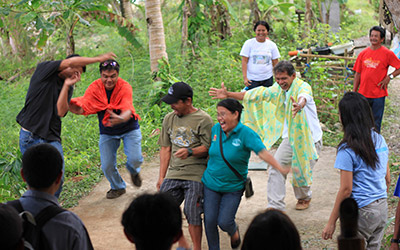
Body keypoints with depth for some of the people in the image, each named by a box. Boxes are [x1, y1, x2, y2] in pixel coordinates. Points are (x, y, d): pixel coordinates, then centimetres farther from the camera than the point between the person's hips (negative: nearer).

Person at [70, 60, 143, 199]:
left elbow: (127, 110, -37)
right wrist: (76, 108, -50)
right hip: (107, 132, 2)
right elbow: (83, 107, -25)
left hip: (129, 129, -2)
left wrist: (121, 118, -61)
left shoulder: (125, 87, -22)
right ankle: (118, 187, 31)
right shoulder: (94, 88, -15)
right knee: (107, 166, -2)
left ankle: (133, 171, 22)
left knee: (135, 159, -18)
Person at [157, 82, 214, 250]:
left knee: (192, 213, -8)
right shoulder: (169, 119, 12)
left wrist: (190, 151, -24)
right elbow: (165, 148, 16)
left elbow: (208, 148, -6)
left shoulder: (203, 119, -5)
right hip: (173, 174, 5)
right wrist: (162, 176, 13)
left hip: (196, 174, -5)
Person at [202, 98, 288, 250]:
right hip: (211, 184, 4)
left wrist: (280, 169, -41)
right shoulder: (216, 129, -3)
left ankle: (233, 231, 31)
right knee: (210, 220, -1)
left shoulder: (246, 134, -17)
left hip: (233, 188, -3)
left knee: (224, 222, -6)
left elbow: (263, 152, -29)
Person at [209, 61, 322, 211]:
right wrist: (228, 95, -9)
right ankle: (275, 206, 3)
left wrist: (299, 105, -72)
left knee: (300, 171, 0)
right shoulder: (278, 89, -1)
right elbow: (258, 94, -3)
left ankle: (305, 197, 33)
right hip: (290, 137, 6)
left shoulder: (303, 86, -22)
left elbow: (304, 97, -46)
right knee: (276, 168, -5)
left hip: (309, 138, -6)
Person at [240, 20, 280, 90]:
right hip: (252, 79, -2)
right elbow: (244, 61, -4)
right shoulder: (249, 43, -1)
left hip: (268, 79, 2)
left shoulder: (272, 45, 5)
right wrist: (245, 77, -13)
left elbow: (275, 63, 9)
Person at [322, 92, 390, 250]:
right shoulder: (380, 140, 2)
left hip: (361, 213, -7)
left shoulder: (347, 150, -19)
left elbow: (346, 190, -18)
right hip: (382, 209, 7)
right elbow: (387, 179, 10)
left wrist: (331, 222, -11)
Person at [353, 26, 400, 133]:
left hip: (378, 95, -3)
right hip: (363, 94, 3)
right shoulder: (363, 53, 6)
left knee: (375, 123, 4)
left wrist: (389, 77, -13)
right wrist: (354, 92, 7)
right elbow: (358, 74, 10)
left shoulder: (387, 53, -4)